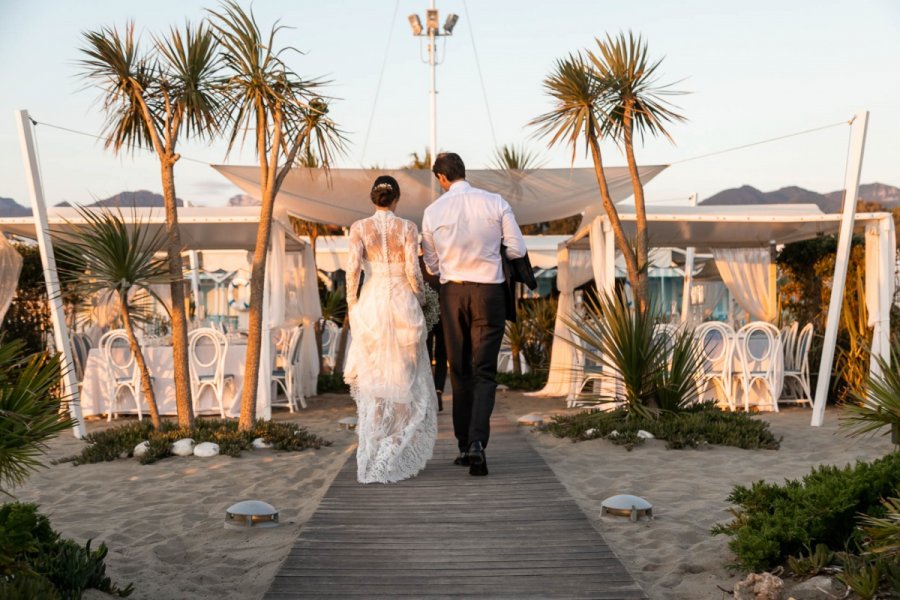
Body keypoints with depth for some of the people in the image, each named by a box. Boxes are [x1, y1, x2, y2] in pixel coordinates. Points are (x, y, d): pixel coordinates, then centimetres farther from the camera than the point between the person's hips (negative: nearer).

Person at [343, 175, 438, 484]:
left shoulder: (360, 227, 0)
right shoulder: (407, 227, -2)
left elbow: (353, 267, -9)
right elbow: (413, 270, -8)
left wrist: (351, 304, 2)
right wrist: (420, 298, 8)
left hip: (371, 305, 1)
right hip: (403, 304, -1)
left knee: (372, 381, 9)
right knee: (405, 380, 11)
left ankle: (373, 458, 7)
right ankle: (401, 455, 11)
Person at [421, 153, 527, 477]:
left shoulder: (433, 211, -2)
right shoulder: (496, 203, -5)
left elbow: (432, 265, 7)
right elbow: (517, 249, -2)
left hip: (452, 292, 1)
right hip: (489, 291, -1)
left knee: (459, 371, 13)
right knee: (484, 371, 2)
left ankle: (464, 445, 17)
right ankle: (477, 441, -16)